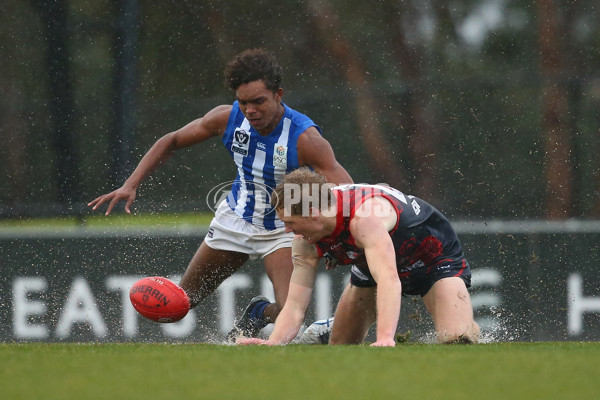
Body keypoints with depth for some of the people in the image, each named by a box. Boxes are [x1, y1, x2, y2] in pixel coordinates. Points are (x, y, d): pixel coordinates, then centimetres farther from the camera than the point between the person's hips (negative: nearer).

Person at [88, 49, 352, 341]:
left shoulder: (305, 139, -30)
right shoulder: (228, 118, -17)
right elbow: (171, 142, 0)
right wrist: (131, 184, -10)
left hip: (283, 231, -4)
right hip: (235, 219, 4)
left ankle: (257, 316, 11)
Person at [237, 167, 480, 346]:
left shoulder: (365, 218, -43)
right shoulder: (305, 244, -20)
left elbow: (389, 280, -54)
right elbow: (294, 306, -21)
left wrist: (385, 339, -68)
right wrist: (272, 343, -42)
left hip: (434, 255, -6)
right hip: (371, 267, 6)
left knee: (457, 340, -26)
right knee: (339, 349, 3)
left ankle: (469, 328, 11)